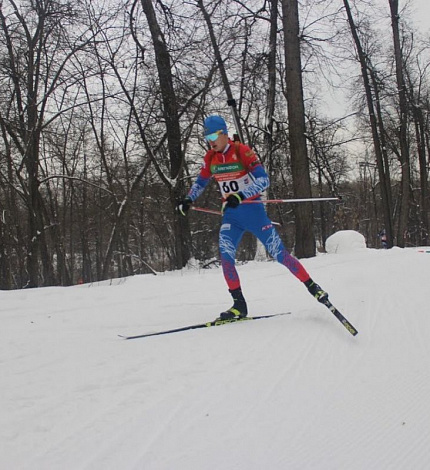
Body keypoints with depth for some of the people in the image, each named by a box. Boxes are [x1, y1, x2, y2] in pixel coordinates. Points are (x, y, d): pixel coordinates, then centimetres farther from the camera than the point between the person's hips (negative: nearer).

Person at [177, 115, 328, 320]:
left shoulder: (242, 151, -14)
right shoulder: (210, 157, 3)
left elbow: (263, 180, -20)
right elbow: (200, 182, 20)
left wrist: (240, 196, -32)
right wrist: (188, 200, 4)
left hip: (252, 210, -5)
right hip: (230, 214, 5)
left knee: (279, 253, -4)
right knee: (225, 255, -14)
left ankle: (313, 287, 10)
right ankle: (239, 305, -6)